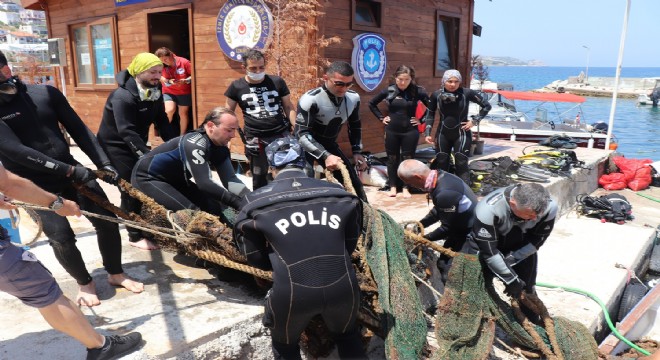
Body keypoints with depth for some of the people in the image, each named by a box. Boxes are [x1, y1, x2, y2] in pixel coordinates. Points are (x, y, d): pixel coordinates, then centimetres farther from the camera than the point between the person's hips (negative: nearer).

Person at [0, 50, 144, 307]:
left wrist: (103, 163, -4)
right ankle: (85, 283, 14)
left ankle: (116, 274, 25)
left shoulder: (46, 93, 0)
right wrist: (70, 170, -25)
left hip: (72, 172, 4)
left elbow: (78, 130, 3)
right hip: (37, 185, -3)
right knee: (61, 237, -14)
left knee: (107, 221, 3)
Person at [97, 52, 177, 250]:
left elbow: (162, 123, -2)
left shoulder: (154, 93, -2)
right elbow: (127, 132, -34)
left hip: (137, 144, 8)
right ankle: (135, 236, 4)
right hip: (116, 146, -8)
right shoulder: (122, 97, -26)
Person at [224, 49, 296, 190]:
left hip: (282, 134, 0)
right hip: (255, 139, 0)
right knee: (259, 176, 9)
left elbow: (289, 107, 7)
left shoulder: (277, 82, 1)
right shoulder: (236, 86, 1)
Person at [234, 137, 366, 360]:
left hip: (292, 293, -2)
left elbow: (256, 258, 12)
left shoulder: (256, 203, 5)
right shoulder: (339, 194, 10)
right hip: (343, 287, 2)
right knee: (347, 336, 35)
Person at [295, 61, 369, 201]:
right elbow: (302, 133, -31)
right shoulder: (311, 99, -29)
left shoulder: (353, 98, -8)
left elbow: (355, 125, 10)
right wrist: (325, 156, -40)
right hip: (306, 146, -6)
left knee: (353, 183, 6)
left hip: (329, 144, 6)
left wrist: (357, 151, 3)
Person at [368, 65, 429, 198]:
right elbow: (372, 103, 9)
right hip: (391, 130, 2)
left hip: (410, 131, -1)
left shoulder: (418, 91, -8)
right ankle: (393, 187, 20)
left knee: (407, 159, 5)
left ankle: (406, 188, 16)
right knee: (392, 159, 9)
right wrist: (381, 118, 4)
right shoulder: (388, 91, -4)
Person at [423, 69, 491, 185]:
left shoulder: (467, 93, -13)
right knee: (442, 164, 9)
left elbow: (486, 106, -1)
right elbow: (430, 114, 6)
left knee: (461, 164, -5)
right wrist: (428, 133, 1)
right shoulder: (436, 94, -7)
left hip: (461, 134, -2)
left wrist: (475, 120, -7)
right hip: (443, 134, 3)